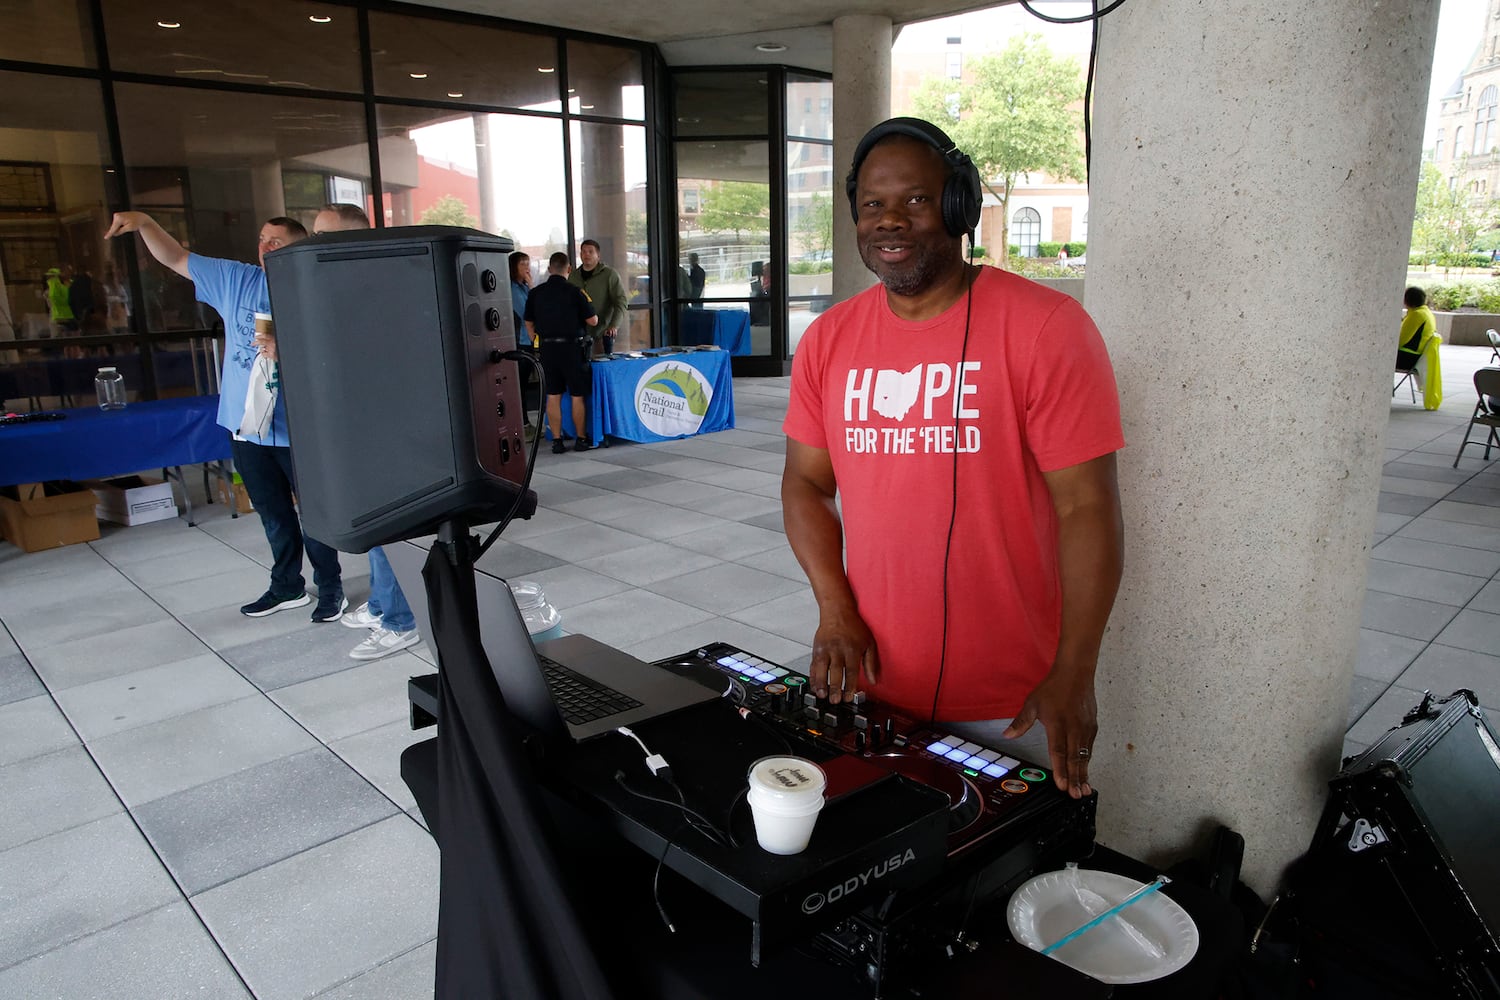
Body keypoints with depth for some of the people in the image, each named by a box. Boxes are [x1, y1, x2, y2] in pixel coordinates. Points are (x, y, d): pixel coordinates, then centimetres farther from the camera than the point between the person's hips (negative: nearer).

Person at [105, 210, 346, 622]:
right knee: (273, 515, 17)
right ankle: (286, 587, 31)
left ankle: (330, 588, 20)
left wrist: (282, 349, -30)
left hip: (296, 428, -5)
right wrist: (145, 223, -5)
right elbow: (175, 259, 10)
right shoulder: (235, 279, 6)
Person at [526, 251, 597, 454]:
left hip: (547, 347, 4)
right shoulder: (575, 292, -9)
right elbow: (593, 321, -5)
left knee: (553, 395, 7)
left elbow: (529, 323, 11)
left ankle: (557, 441, 9)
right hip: (572, 347, -4)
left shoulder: (536, 293, 4)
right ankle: (581, 439, 10)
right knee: (578, 395, 5)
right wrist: (586, 300, 14)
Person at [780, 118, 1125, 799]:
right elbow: (805, 482, 7)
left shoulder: (1046, 328, -12)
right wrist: (835, 608, -6)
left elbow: (1086, 505, -14)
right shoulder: (828, 339, 2)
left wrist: (1072, 676, -17)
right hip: (872, 680, 4)